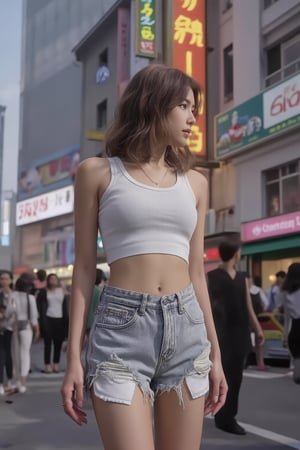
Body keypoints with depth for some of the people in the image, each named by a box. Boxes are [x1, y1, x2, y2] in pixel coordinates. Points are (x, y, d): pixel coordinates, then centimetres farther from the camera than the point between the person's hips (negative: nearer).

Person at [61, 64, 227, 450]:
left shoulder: (194, 182, 14)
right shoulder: (98, 172, 4)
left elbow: (196, 273, 15)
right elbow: (84, 268, 3)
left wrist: (215, 351, 14)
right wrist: (73, 356, -3)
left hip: (186, 330, 4)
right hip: (122, 329, -4)